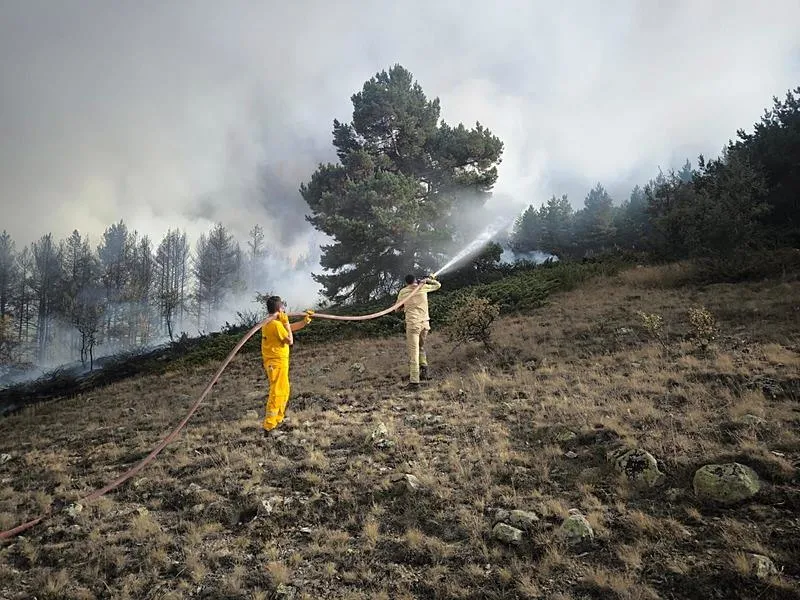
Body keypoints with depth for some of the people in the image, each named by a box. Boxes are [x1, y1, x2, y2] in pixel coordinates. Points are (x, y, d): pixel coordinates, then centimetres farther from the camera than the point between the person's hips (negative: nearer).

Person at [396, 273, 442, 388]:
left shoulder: (403, 292, 5)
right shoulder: (423, 287, 7)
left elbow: (397, 308, 14)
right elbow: (438, 285, 23)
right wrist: (429, 280, 37)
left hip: (412, 324, -3)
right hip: (425, 323, 3)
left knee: (413, 351, -5)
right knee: (421, 347, 24)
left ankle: (414, 381, -11)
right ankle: (424, 369, 8)